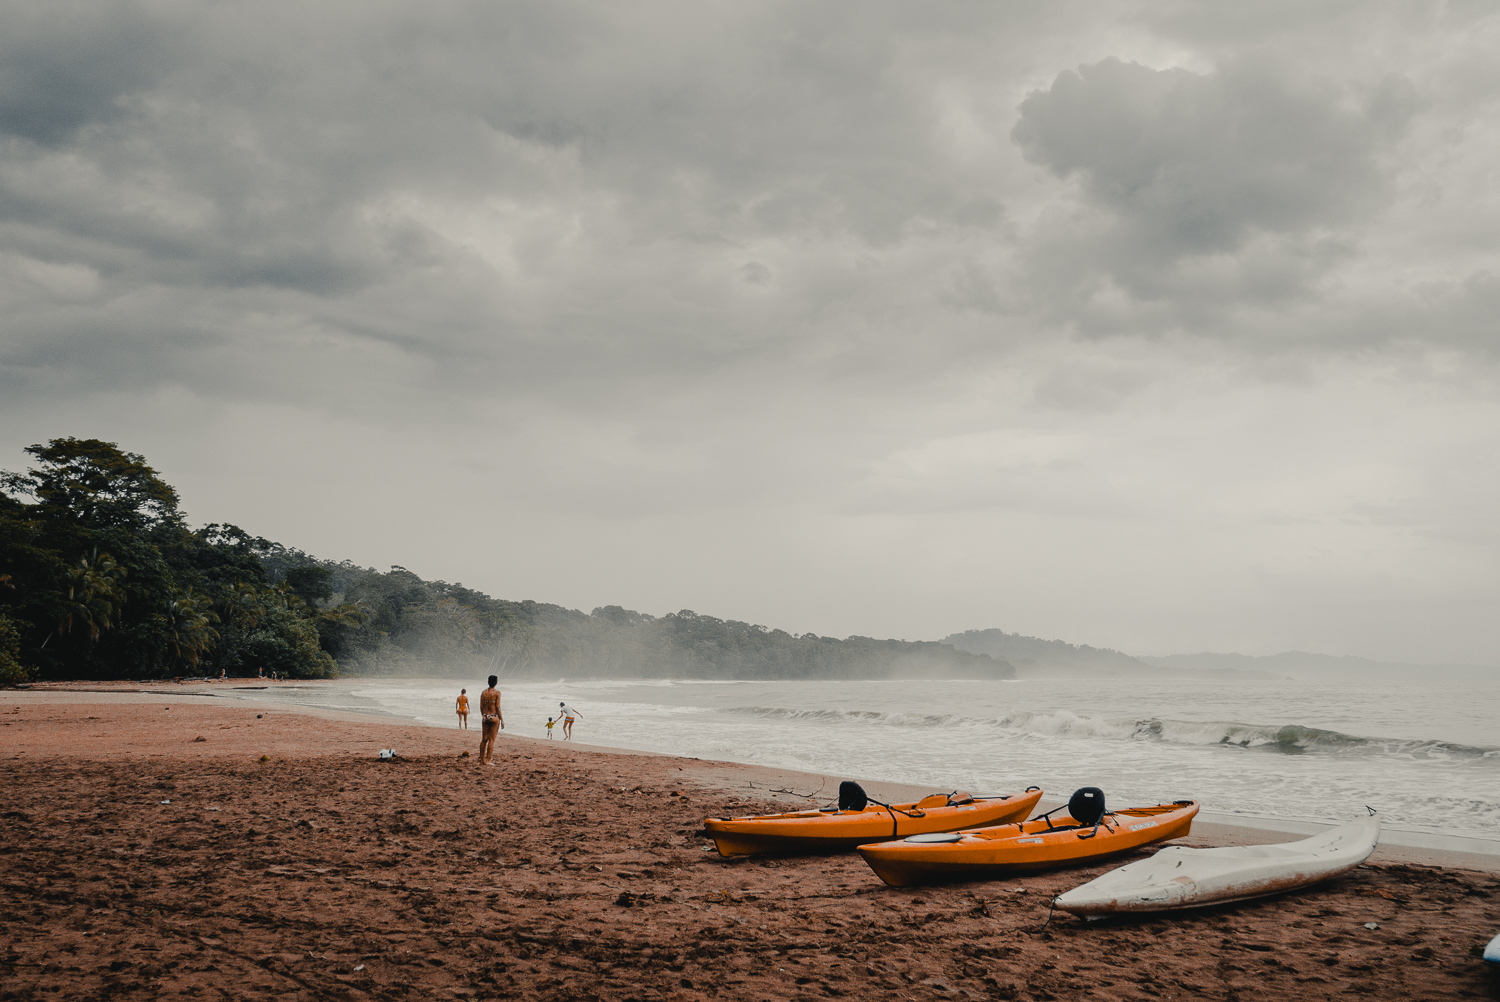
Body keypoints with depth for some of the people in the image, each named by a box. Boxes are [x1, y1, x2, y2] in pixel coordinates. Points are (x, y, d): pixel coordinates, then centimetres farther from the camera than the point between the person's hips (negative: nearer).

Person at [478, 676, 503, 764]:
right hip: (494, 717, -5)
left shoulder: (483, 692, 6)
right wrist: (502, 720, -4)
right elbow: (498, 707, -10)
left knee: (484, 739, 13)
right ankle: (487, 760, -2)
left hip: (485, 717, 5)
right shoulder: (497, 692, -8)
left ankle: (482, 758, 21)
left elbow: (481, 706, 7)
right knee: (491, 740, -1)